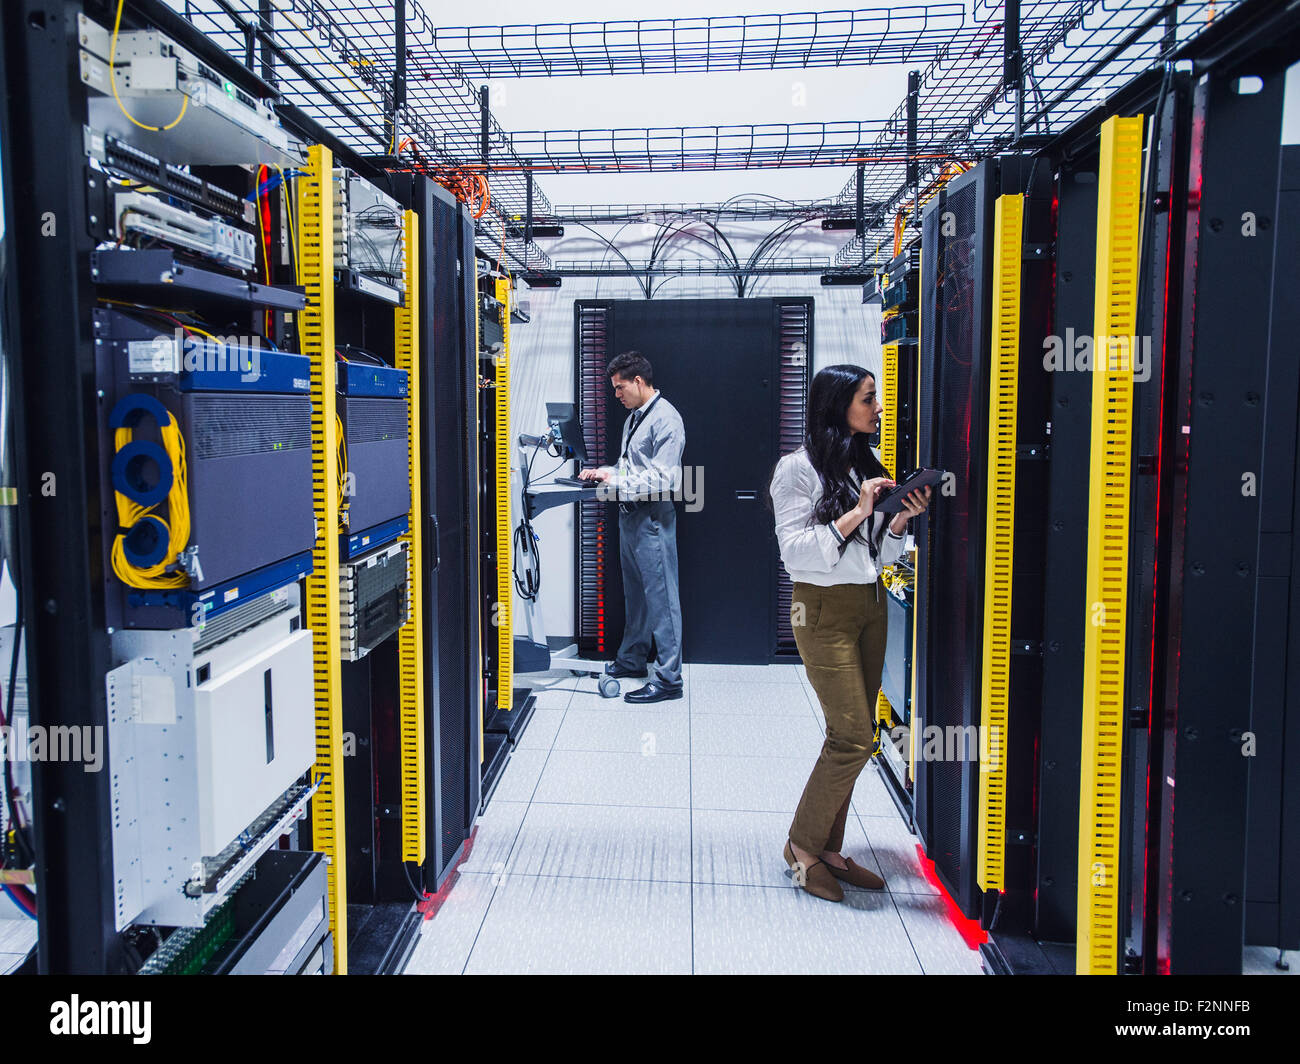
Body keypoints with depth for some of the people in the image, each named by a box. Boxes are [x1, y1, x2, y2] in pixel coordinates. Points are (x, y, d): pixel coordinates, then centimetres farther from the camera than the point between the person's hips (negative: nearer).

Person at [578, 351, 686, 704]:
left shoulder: (666, 419, -14)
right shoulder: (634, 418, 16)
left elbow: (662, 479, -20)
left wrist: (615, 481, -19)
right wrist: (603, 473, 7)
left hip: (653, 517, -10)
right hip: (630, 514, 10)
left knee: (660, 596, -6)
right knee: (635, 593, 19)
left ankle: (668, 678, -1)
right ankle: (633, 658, 32)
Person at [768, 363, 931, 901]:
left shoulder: (866, 467, 11)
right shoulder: (798, 468, -9)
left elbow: (881, 553, 14)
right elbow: (794, 549, -15)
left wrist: (903, 518, -3)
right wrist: (855, 514, -20)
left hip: (870, 605, 7)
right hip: (824, 609, -7)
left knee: (851, 735, 8)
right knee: (854, 736, -9)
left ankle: (828, 848, 19)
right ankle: (802, 843, 8)